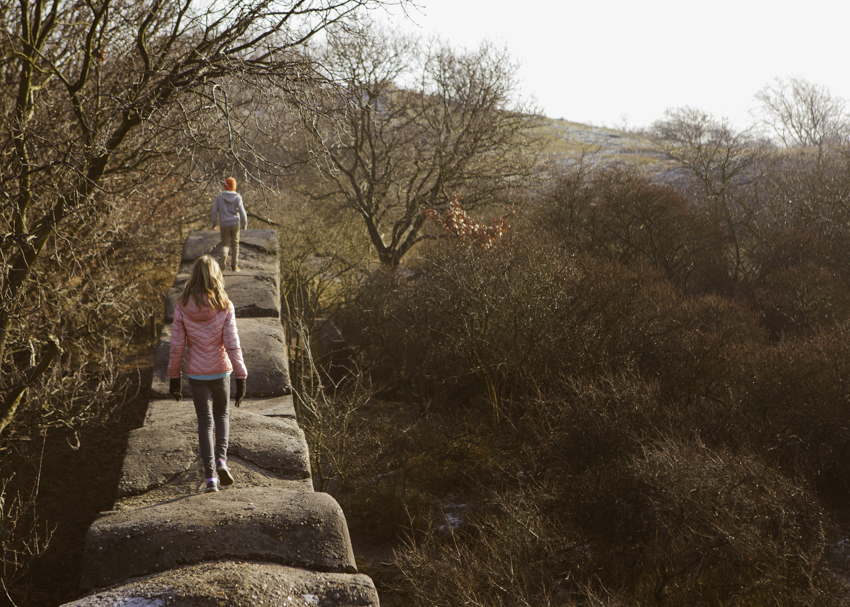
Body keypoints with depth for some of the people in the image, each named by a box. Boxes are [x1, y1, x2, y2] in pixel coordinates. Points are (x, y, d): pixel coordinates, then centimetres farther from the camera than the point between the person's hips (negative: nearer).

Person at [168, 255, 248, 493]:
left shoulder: (182, 307, -8)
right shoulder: (224, 306, -11)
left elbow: (176, 346, -4)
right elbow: (232, 344, -11)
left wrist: (174, 377, 8)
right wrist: (240, 377, -6)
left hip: (196, 374, 0)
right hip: (221, 370, 0)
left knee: (205, 422, 10)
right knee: (222, 414, 23)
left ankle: (210, 476, 4)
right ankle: (221, 458, 2)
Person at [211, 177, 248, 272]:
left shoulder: (219, 197, 1)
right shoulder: (237, 197, -2)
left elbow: (214, 211, 2)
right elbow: (242, 212, -8)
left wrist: (213, 224, 13)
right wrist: (245, 225, 1)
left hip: (224, 224, 0)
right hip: (235, 223, 0)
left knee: (225, 244, 7)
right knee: (235, 244, 10)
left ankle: (224, 254, -26)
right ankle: (234, 265, 8)